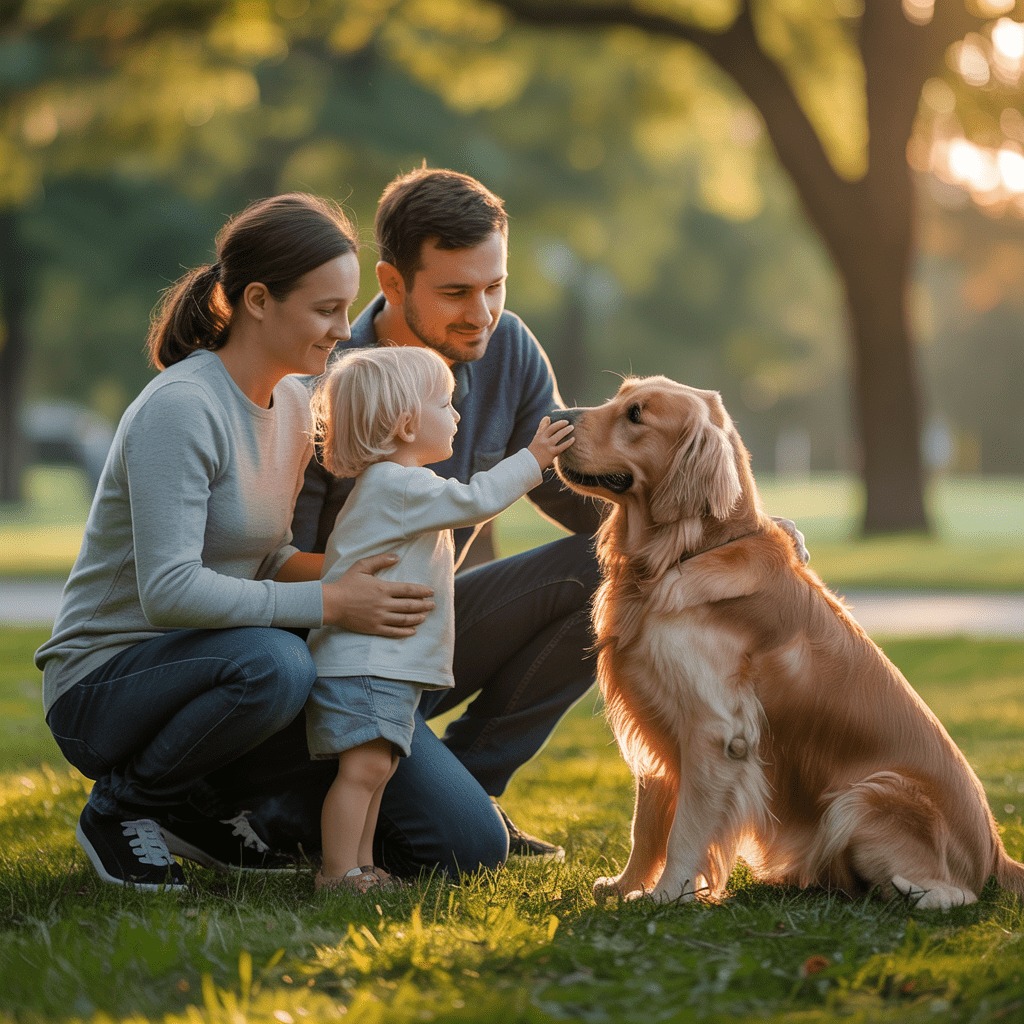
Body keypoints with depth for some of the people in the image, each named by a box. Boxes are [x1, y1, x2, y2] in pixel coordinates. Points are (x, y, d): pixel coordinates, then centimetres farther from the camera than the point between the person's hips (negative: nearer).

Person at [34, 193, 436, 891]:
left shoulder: (294, 406, 6)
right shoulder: (180, 408, -22)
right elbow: (169, 590, -29)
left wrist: (346, 570, -12)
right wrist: (328, 603, -29)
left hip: (197, 659, 8)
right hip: (101, 683, -8)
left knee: (377, 643, -9)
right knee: (272, 665, -35)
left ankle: (204, 808, 6)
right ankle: (121, 807, -8)